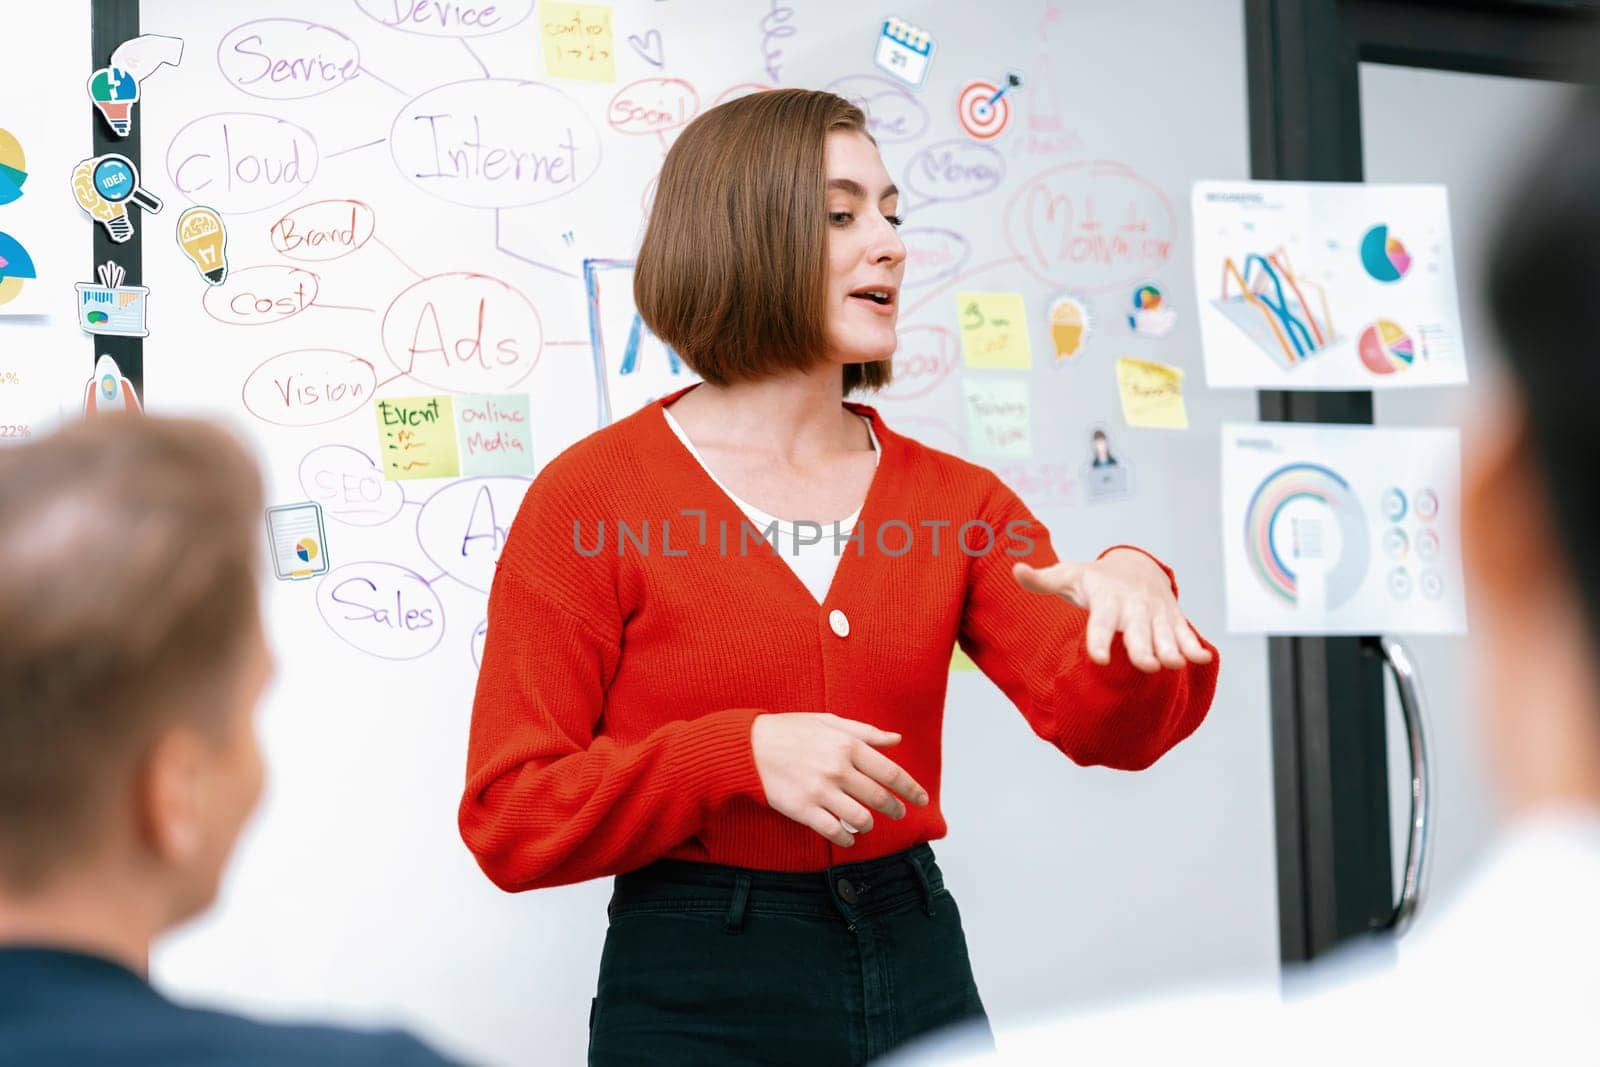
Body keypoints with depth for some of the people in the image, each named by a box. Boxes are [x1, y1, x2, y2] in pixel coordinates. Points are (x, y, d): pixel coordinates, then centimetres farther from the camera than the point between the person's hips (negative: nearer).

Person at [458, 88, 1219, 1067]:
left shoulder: (953, 499, 4)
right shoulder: (593, 497, -8)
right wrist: (742, 752, -23)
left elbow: (1108, 726, -7)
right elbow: (510, 821, -10)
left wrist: (1134, 585, -27)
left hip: (922, 977, 4)